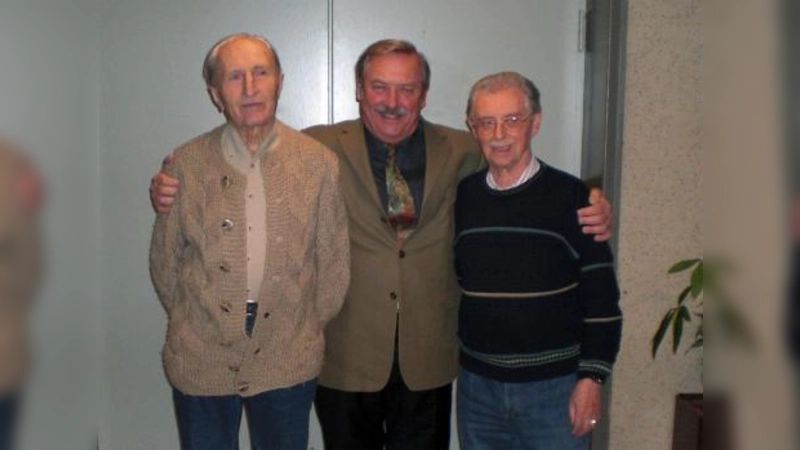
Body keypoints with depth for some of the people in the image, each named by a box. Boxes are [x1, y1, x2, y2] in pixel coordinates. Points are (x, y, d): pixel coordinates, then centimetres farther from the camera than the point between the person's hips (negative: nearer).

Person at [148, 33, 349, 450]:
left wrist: (308, 329, 6)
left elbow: (334, 261, 3)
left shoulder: (318, 163, -3)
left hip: (289, 362, 0)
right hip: (200, 360, 0)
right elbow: (164, 259, 5)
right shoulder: (186, 164, -4)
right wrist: (189, 324, 8)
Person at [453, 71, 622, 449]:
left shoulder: (571, 197, -7)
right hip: (477, 386, 4)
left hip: (554, 387, -3)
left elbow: (602, 300, -7)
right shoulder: (462, 197, 3)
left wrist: (591, 378, -10)